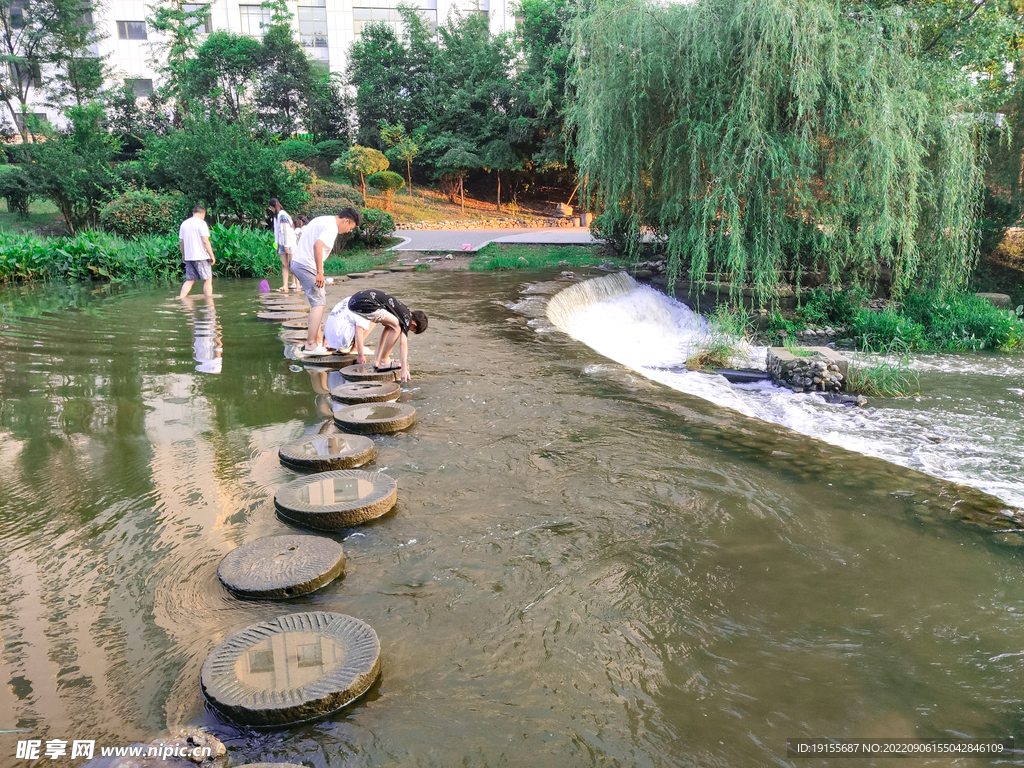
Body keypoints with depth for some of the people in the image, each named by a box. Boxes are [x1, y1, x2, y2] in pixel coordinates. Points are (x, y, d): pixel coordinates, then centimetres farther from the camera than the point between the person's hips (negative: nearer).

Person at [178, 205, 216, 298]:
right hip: (201, 256, -6)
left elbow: (181, 242, 15)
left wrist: (183, 255, 24)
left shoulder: (184, 223, 13)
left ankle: (180, 299, 3)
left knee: (190, 280, 11)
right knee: (208, 279, 2)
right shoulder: (201, 223, -7)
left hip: (188, 257, 6)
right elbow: (205, 241, -13)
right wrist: (212, 256, -9)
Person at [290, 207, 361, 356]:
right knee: (319, 302, -8)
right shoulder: (332, 228, -13)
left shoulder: (323, 220, 17)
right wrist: (320, 273, -25)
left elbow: (303, 231, 26)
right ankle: (311, 345, -10)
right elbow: (317, 245, -28)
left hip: (297, 261, 10)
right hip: (306, 265, -10)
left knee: (318, 300, 18)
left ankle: (317, 340, 23)